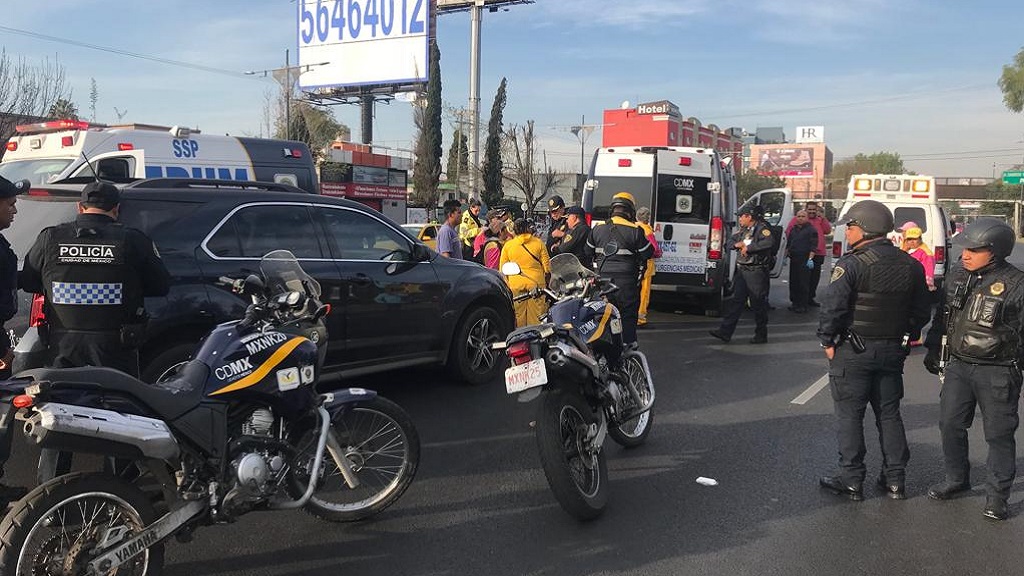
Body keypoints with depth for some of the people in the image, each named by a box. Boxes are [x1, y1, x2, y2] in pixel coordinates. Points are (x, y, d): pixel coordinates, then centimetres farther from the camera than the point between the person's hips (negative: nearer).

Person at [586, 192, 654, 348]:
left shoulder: (598, 229, 4)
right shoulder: (635, 231, -9)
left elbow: (588, 251, 12)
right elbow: (647, 253, -3)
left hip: (603, 277, 4)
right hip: (627, 280, -4)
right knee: (628, 315, 5)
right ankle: (629, 345, 5)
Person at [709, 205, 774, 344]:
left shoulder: (761, 228, -11)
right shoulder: (743, 230, 14)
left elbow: (769, 242, -29)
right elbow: (731, 241, 22)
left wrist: (748, 247, -23)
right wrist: (737, 244, -2)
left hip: (756, 272, -8)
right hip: (742, 270, 8)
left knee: (758, 304, 1)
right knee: (736, 301, 6)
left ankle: (761, 335, 13)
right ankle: (725, 332, 5)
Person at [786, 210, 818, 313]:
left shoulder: (811, 230, -2)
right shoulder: (793, 229, 17)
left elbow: (813, 246, -9)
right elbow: (788, 244, 24)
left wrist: (810, 259, -17)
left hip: (805, 260, -7)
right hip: (793, 259, 7)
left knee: (803, 283, -6)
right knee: (793, 282, 9)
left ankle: (803, 305, -2)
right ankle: (795, 303, 19)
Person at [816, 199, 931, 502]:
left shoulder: (852, 264, -16)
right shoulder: (910, 265, 6)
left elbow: (832, 307, -20)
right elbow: (921, 312, 11)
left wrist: (828, 341, -7)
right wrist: (904, 339, 18)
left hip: (853, 351, -6)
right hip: (893, 351, 6)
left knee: (849, 415, 3)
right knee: (889, 413, 15)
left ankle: (851, 480, 9)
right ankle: (895, 479, 20)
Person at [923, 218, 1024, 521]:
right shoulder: (959, 275, 4)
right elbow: (942, 315, 15)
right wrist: (933, 350, 15)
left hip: (997, 371, -5)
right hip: (958, 365, 5)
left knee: (999, 434, 5)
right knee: (950, 424, 12)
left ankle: (997, 495, 18)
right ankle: (956, 479, 30)